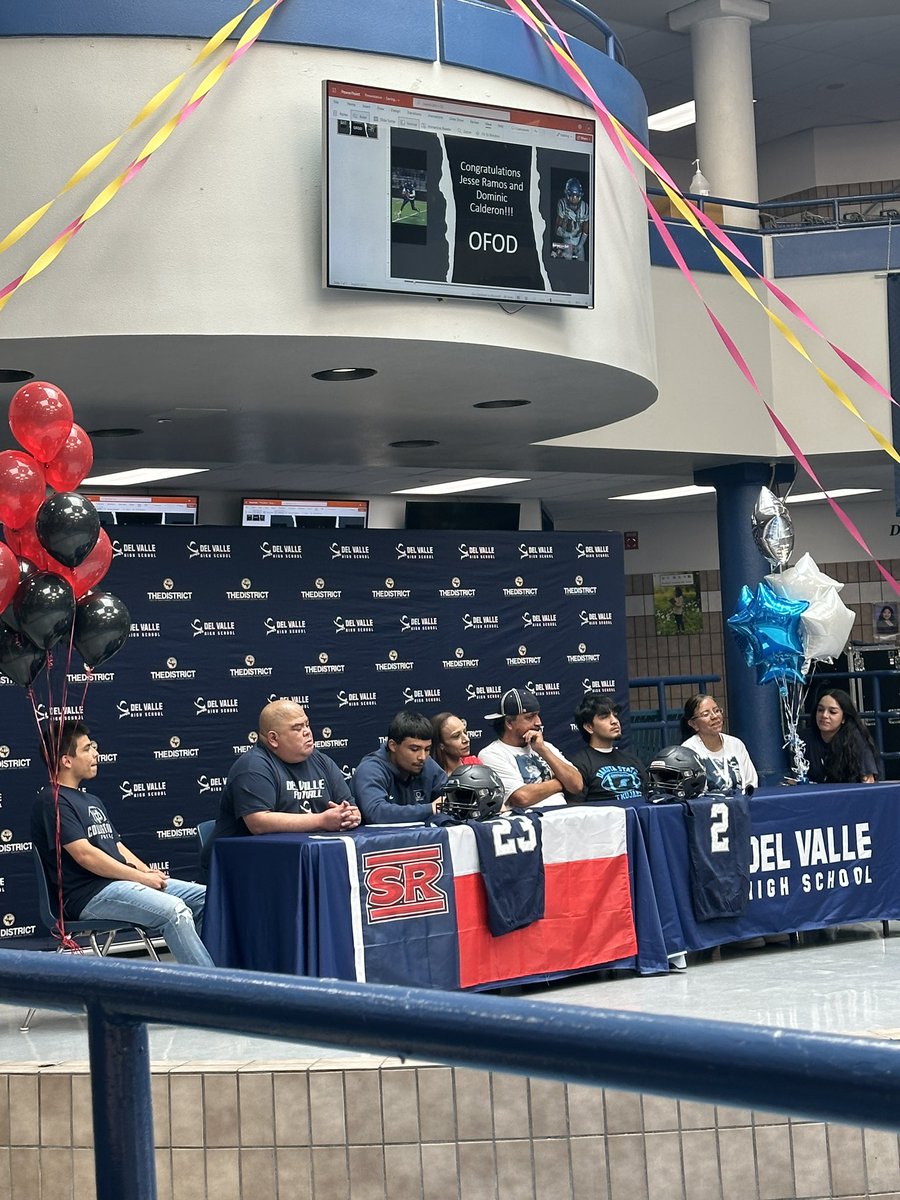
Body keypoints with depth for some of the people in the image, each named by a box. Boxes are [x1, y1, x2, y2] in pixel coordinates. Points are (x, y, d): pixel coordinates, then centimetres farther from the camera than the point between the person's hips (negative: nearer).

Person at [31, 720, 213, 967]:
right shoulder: (52, 801, -6)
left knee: (205, 897, -4)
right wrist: (141, 877, -14)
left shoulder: (92, 801, 25)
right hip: (90, 893, -10)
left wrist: (147, 872, 2)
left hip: (121, 882, 10)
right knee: (174, 910, -29)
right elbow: (84, 854, -15)